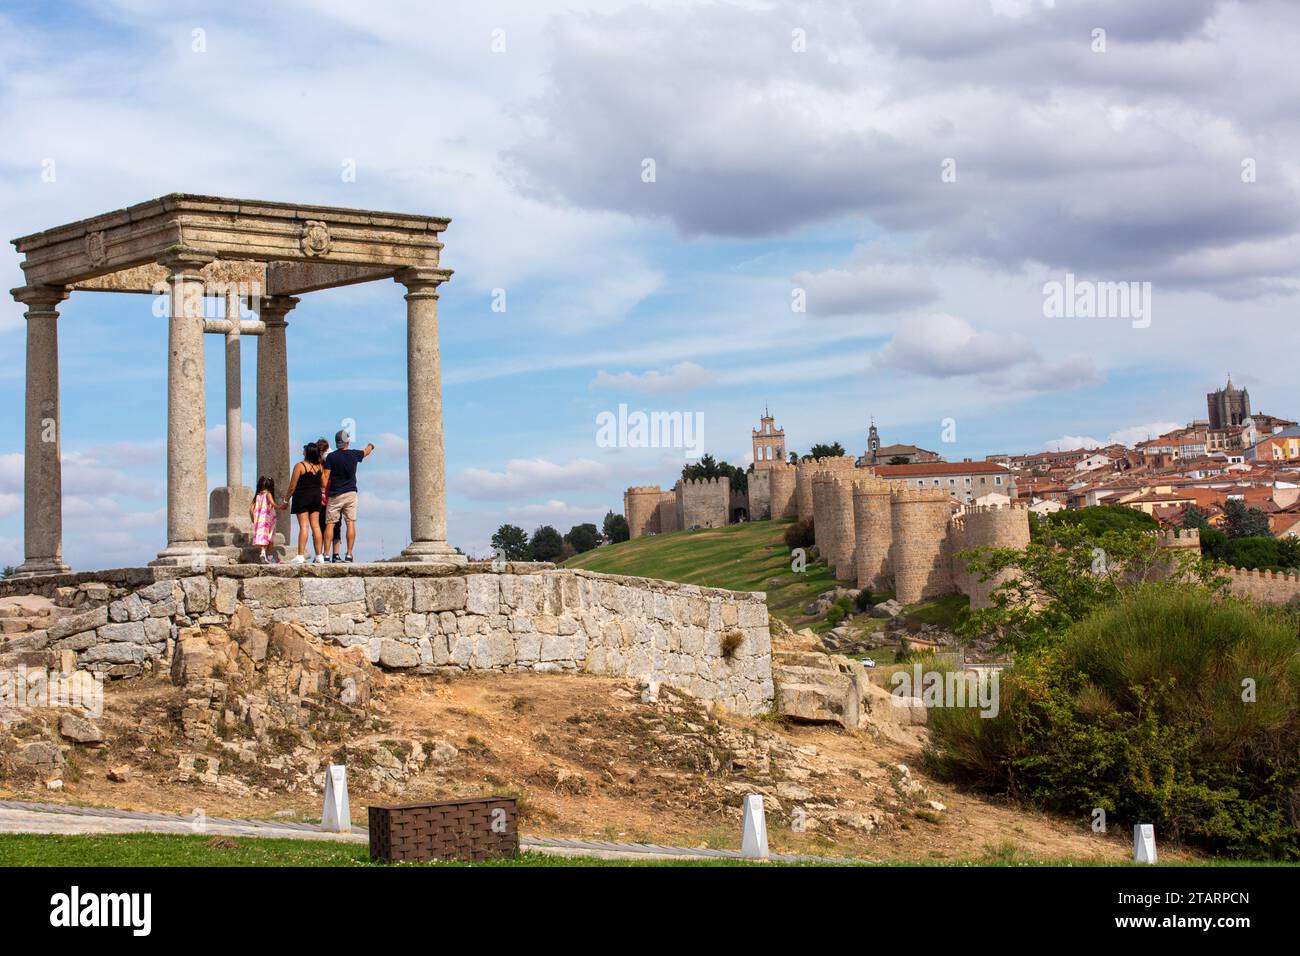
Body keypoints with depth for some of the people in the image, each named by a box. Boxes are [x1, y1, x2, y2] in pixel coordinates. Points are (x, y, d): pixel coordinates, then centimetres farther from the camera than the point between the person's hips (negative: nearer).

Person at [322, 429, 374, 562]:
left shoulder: (331, 456, -5)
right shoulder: (354, 454, 3)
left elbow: (326, 477, -9)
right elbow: (366, 452, 26)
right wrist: (370, 446, 48)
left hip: (335, 495, -1)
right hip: (351, 493, 1)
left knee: (330, 524, 2)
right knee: (351, 523, 0)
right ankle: (349, 554, -6)